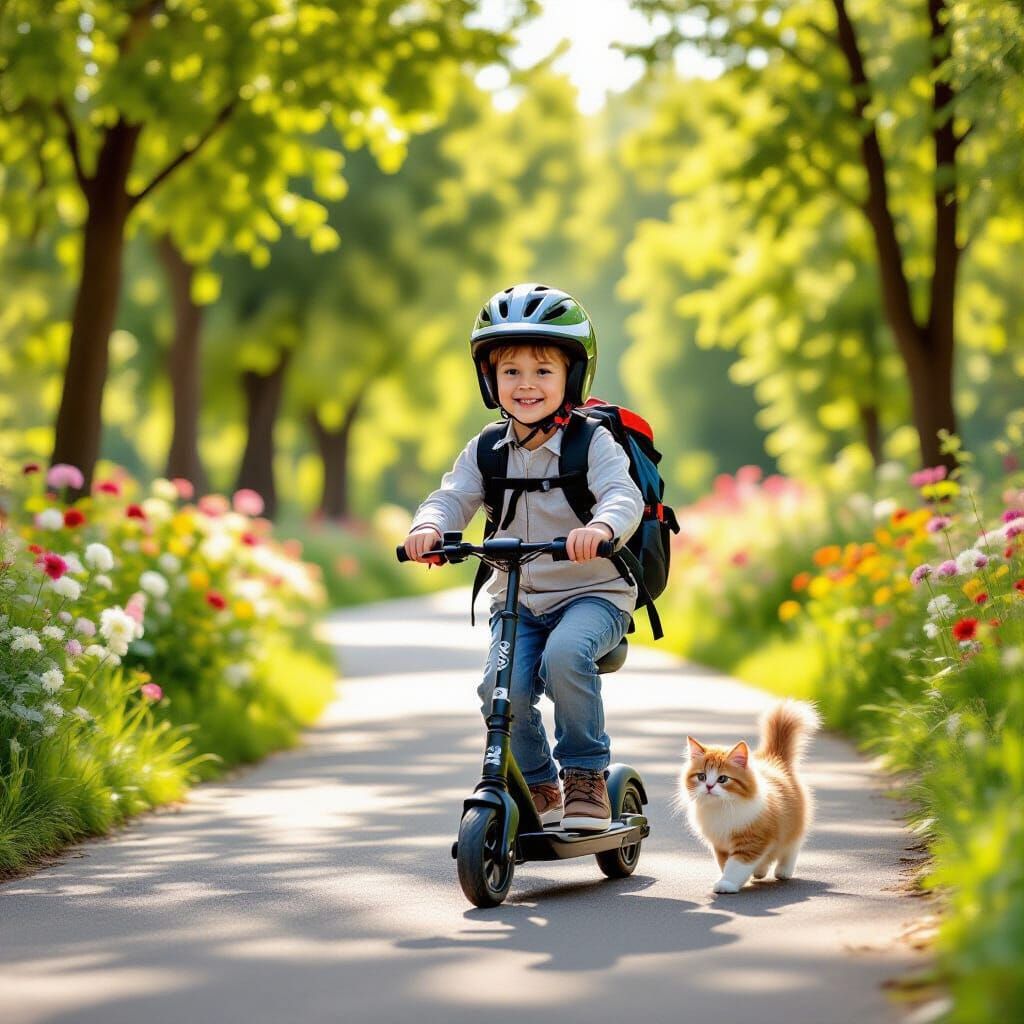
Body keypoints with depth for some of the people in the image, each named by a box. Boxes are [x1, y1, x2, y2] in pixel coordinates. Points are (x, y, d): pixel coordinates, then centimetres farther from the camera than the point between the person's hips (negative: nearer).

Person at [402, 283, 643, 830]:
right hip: (516, 600, 4)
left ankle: (586, 774, -12)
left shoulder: (593, 442, -7)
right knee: (503, 687, -20)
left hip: (592, 593, -3)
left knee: (565, 654, -34)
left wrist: (601, 526, -47)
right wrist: (428, 526, -29)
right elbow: (453, 496, -5)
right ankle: (538, 786, 6)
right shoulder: (487, 450, 6)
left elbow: (623, 495, -23)